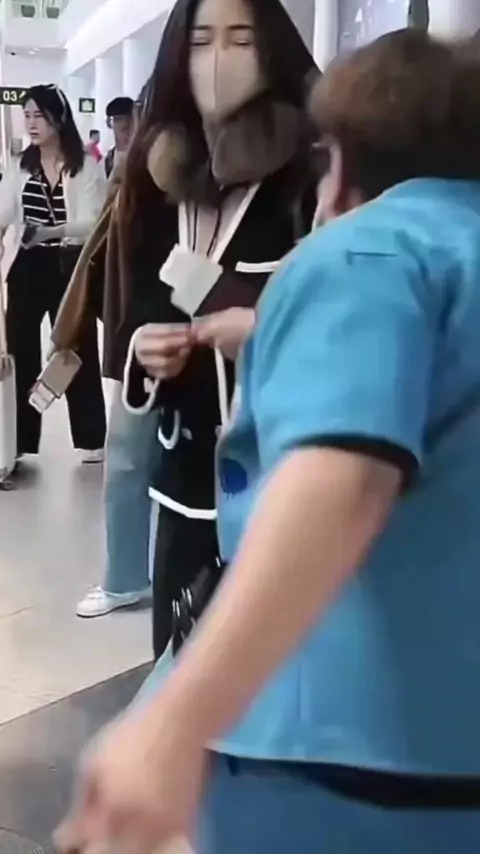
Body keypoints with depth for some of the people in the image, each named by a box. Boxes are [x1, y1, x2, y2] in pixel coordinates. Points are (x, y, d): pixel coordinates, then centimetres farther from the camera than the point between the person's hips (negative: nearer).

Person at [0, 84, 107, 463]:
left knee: (79, 351, 6)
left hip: (70, 269, -3)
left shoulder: (86, 166, -6)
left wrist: (50, 231, -32)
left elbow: (91, 223, -16)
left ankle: (92, 439, 18)